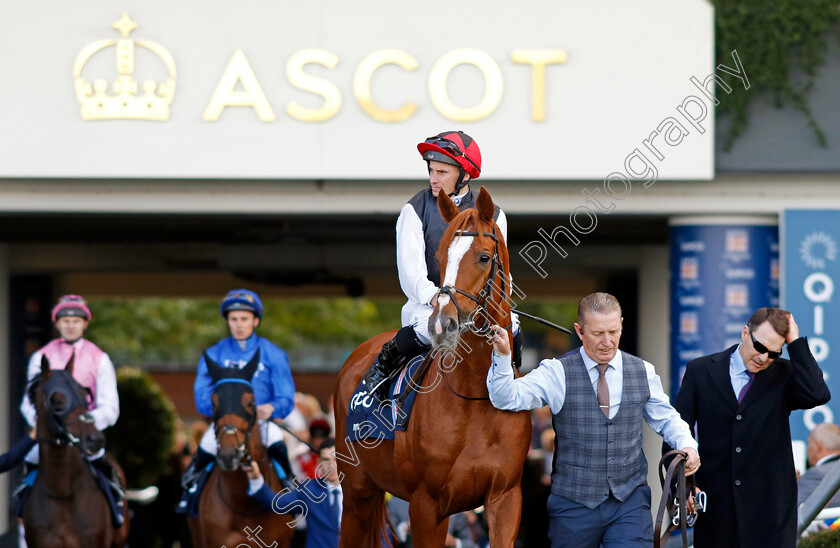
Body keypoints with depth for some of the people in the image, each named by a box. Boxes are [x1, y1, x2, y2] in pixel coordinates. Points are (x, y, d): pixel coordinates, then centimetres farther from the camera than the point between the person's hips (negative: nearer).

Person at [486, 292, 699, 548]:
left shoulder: (643, 372, 7)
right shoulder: (557, 373, -4)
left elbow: (666, 418, 18)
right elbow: (507, 399, -15)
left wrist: (687, 444, -2)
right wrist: (502, 356, -32)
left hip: (630, 501, 1)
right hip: (573, 504, -1)